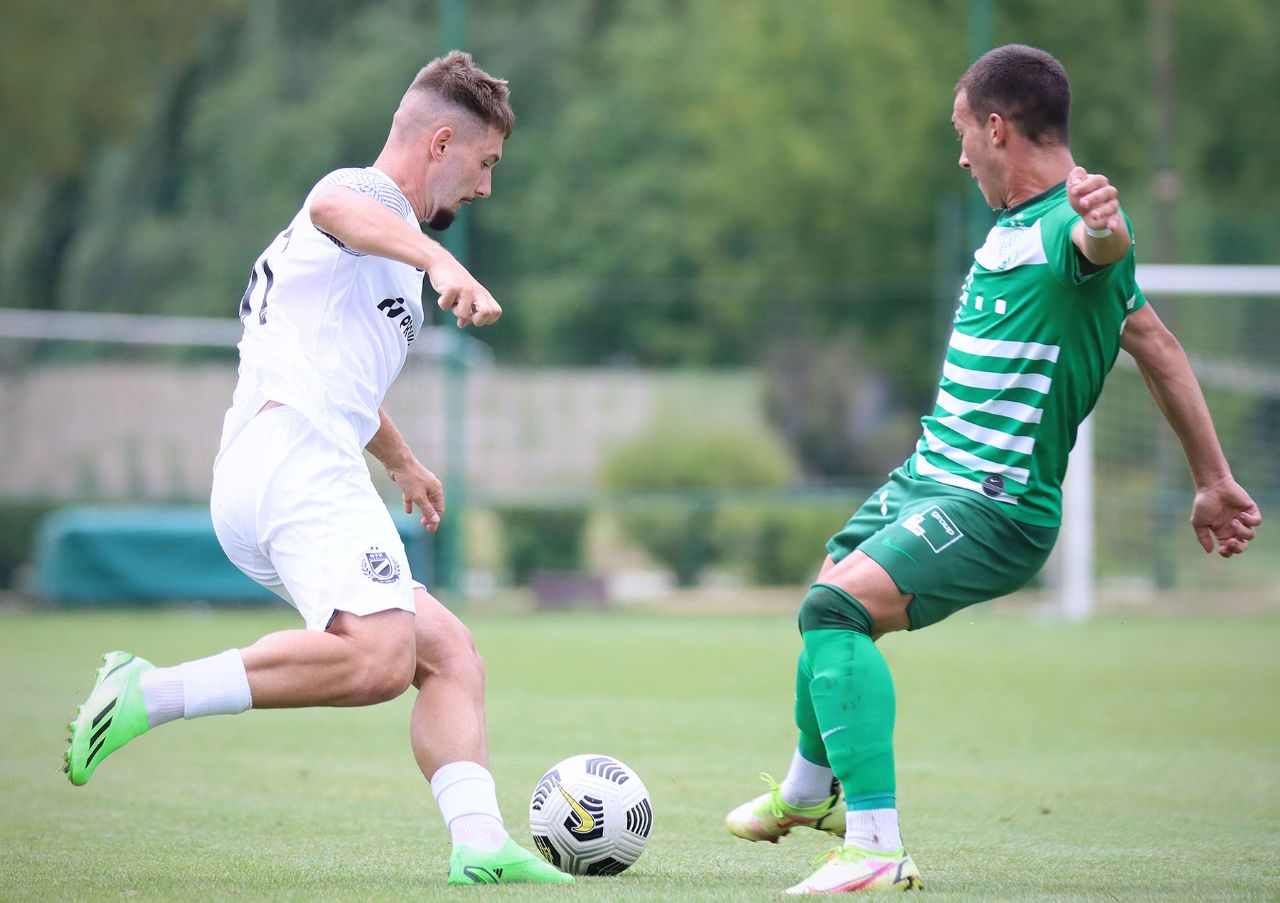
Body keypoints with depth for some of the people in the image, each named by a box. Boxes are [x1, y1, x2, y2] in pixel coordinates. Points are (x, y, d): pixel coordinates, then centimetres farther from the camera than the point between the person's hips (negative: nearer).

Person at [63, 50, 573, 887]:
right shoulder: (369, 193, 1)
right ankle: (149, 694, -23)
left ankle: (479, 844, -14)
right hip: (294, 466, -11)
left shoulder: (381, 244, 32)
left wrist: (403, 462, 65)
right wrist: (443, 262, -45)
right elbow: (333, 207, -28)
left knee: (450, 654, 2)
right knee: (380, 657, -29)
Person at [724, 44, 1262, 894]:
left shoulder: (1069, 224, -18)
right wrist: (1214, 476, 21)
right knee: (829, 612, 26)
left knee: (839, 605, -28)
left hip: (996, 505, -10)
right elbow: (1152, 341, 19)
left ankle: (876, 848, -29)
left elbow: (1107, 246, -46)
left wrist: (1103, 221, -71)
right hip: (926, 476, 10)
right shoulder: (1014, 222, 12)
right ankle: (808, 792, 55)